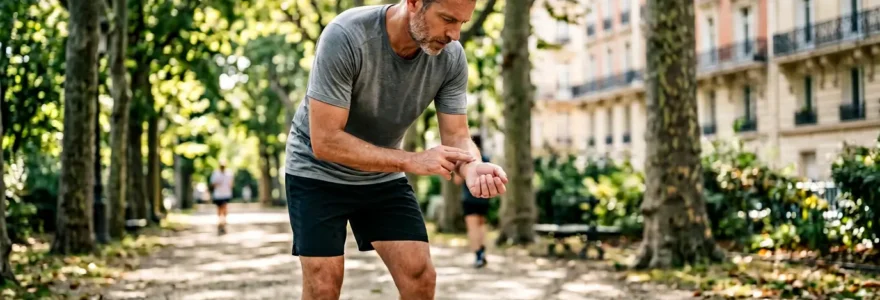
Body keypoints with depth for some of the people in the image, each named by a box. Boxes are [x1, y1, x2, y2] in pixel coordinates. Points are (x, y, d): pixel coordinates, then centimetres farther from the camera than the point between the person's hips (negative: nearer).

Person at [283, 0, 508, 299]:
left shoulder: (451, 57, -16)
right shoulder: (345, 37, -31)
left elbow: (456, 136, -11)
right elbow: (325, 141, -31)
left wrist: (473, 167, -35)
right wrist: (412, 161, -36)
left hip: (383, 175, 4)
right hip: (318, 173, -4)